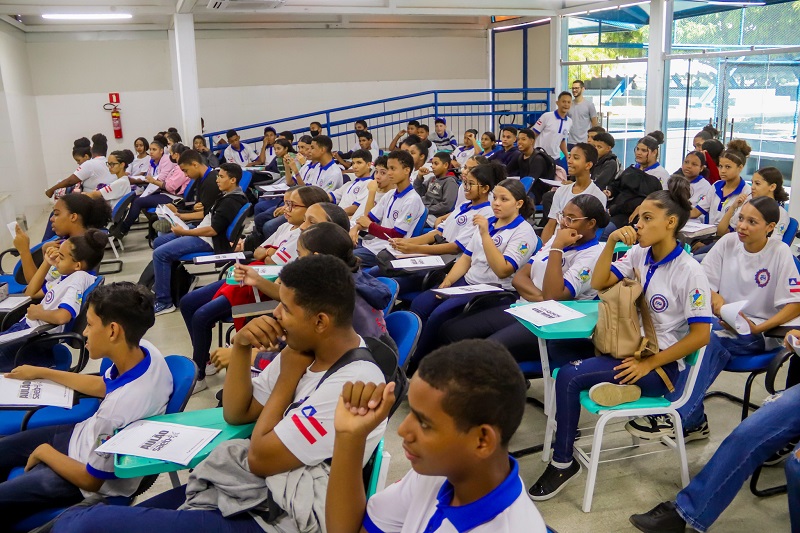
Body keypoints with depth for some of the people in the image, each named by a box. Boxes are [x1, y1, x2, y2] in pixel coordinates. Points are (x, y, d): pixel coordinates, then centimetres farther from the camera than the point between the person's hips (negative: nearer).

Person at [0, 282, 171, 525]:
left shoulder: (123, 408, -42)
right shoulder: (144, 351, -19)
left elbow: (91, 479, -23)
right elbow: (102, 386, 7)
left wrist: (44, 452, -6)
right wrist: (42, 372, 16)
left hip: (89, 477, -8)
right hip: (87, 435, 8)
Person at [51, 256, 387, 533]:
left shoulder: (353, 385, -24)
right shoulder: (307, 348, 3)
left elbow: (260, 459, -19)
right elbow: (236, 413, 10)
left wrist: (288, 376, -10)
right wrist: (241, 346, -5)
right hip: (239, 487, 9)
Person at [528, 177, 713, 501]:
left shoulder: (689, 271, -15)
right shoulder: (639, 254, 5)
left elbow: (700, 335, -16)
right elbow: (598, 283, 4)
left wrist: (648, 364, -19)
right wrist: (611, 242, -9)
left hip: (661, 364, -7)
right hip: (629, 348, 8)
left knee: (569, 377, -23)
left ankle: (564, 463, -10)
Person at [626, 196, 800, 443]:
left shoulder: (779, 253, -8)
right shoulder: (728, 242, 2)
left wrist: (758, 329, -20)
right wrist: (714, 297, -18)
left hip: (759, 333, -4)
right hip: (723, 321, 4)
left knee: (710, 338, -35)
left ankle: (678, 417, -31)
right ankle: (693, 421, -22)